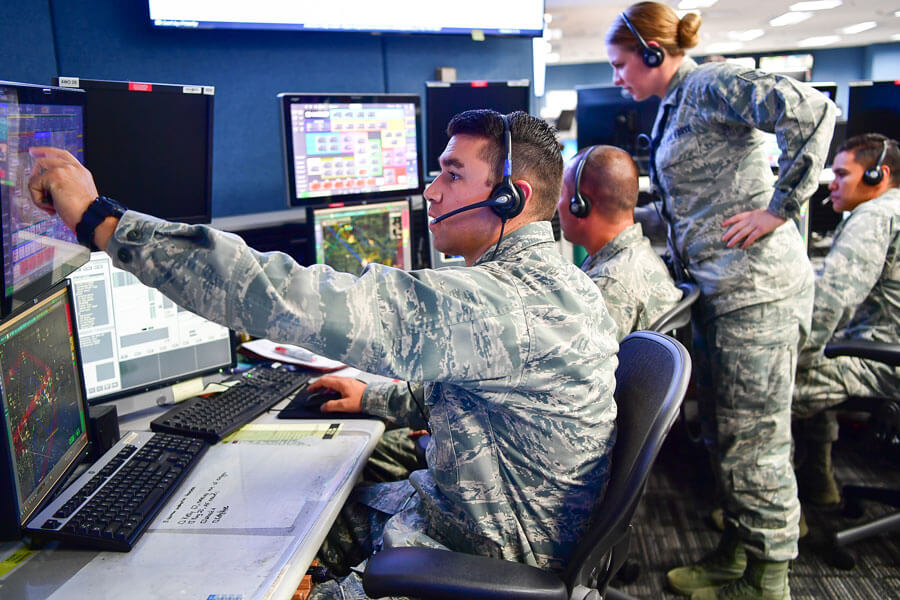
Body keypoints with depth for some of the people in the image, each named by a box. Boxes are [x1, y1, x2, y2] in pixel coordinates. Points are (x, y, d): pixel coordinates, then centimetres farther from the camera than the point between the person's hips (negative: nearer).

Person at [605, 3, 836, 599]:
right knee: (721, 434, 16)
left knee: (754, 442, -1)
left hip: (757, 288, -10)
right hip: (717, 291, 10)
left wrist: (779, 207, -21)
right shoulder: (674, 108, 19)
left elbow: (812, 111, -23)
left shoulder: (711, 85, -10)